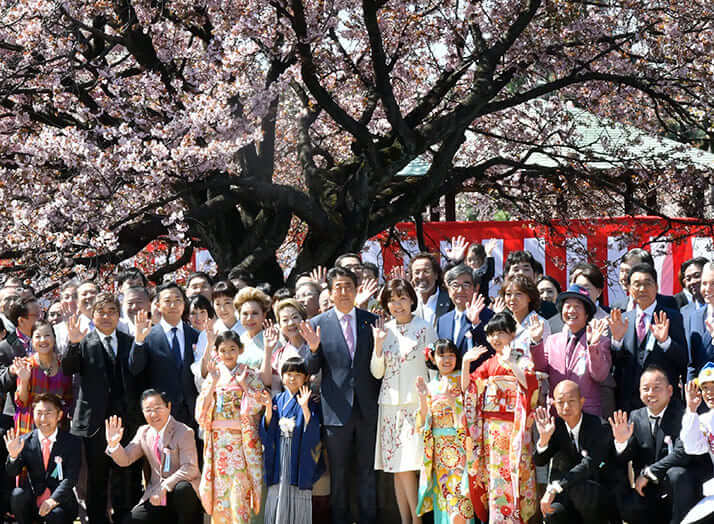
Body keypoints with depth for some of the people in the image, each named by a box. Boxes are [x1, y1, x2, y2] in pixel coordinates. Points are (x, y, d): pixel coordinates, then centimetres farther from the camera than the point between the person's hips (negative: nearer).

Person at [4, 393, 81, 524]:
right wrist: (13, 455, -22)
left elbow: (71, 478, -11)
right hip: (33, 502, 3)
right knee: (17, 494, -27)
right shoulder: (25, 441, 5)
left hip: (60, 501, -3)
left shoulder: (72, 442, -2)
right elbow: (12, 473, 0)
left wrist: (53, 500, -27)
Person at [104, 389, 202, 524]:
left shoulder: (184, 432, -10)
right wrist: (113, 444, -14)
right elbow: (125, 460, 7)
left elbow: (190, 468, -19)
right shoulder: (143, 432, 9)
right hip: (155, 496, 5)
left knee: (182, 488, -38)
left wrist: (164, 487, -28)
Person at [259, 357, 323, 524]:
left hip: (299, 458, -3)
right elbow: (266, 430, 6)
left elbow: (314, 431, -11)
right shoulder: (277, 400, 10)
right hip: (278, 459, 3)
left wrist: (305, 408, -22)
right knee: (276, 496, 2)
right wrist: (269, 409, -9)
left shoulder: (311, 403, 1)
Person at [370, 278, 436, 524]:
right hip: (390, 405, 4)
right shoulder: (384, 330, 9)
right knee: (397, 469, 4)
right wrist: (378, 344, -6)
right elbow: (377, 373, 8)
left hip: (416, 403, -4)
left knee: (408, 466, -12)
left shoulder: (424, 328, -1)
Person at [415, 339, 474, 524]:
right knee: (443, 493, 4)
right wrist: (422, 397, -4)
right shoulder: (431, 386, 12)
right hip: (438, 448, 4)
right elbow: (425, 422, 8)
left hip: (458, 444, -4)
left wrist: (449, 397, -20)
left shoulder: (463, 380, -1)